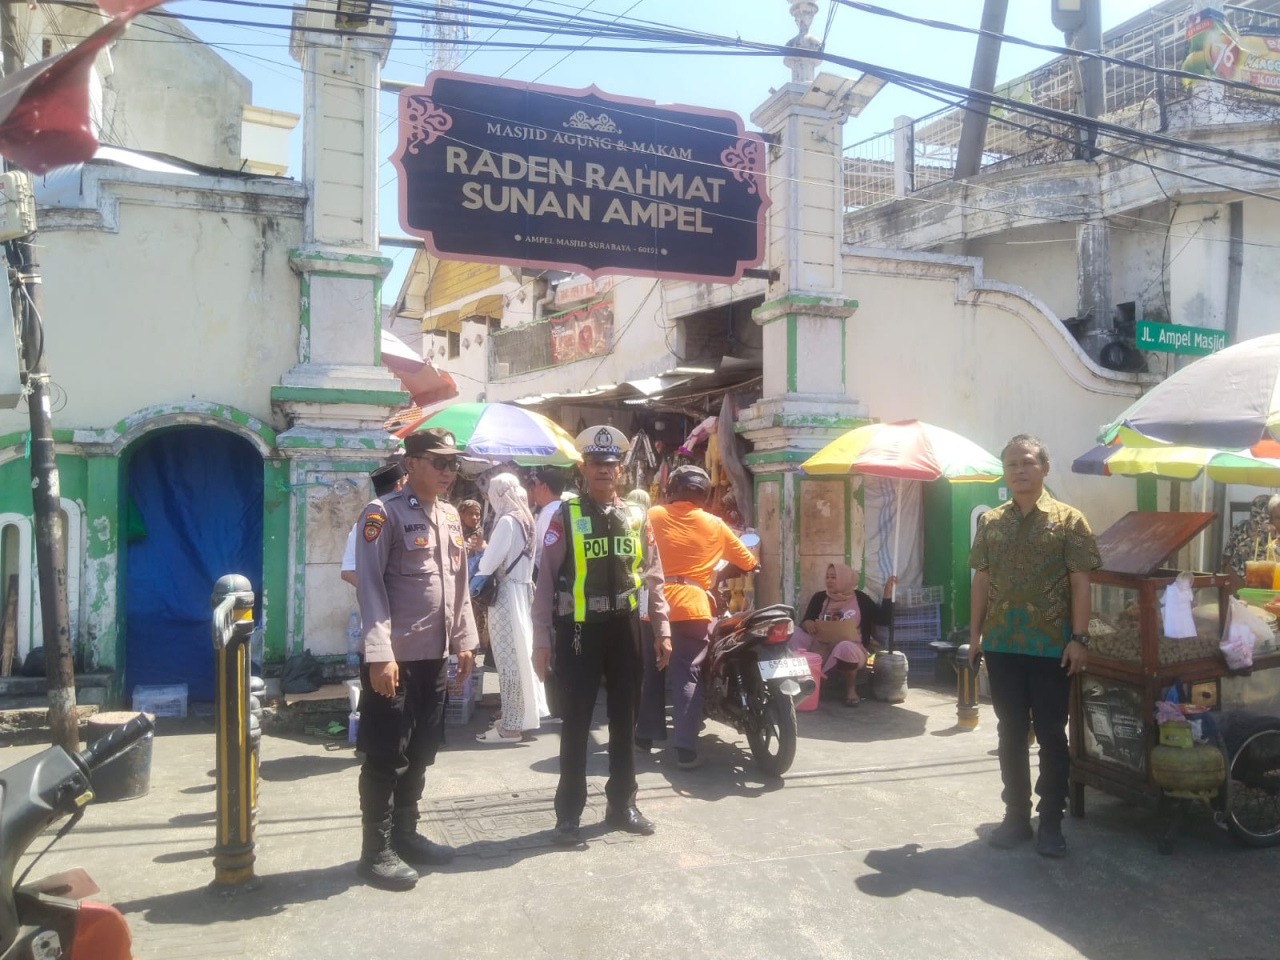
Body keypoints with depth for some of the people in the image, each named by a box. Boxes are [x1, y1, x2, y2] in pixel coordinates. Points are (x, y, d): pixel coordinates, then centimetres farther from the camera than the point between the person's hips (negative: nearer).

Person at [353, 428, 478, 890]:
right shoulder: (383, 513, -11)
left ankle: (405, 834, 30)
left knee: (421, 753, 16)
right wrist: (379, 654, -21)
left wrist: (463, 641, 14)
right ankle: (376, 851, 16)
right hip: (395, 658, -7)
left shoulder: (451, 516, 12)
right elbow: (370, 586, -15)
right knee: (386, 758, 3)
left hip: (435, 656, 7)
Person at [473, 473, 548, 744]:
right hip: (521, 588, 9)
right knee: (520, 653, 13)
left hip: (506, 592, -9)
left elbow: (489, 562, -16)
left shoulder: (507, 521, -15)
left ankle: (510, 725, 1)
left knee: (509, 656, -4)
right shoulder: (525, 519, 9)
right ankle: (522, 714, 22)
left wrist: (477, 578, 2)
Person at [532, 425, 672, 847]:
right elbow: (546, 579, -6)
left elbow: (652, 577, 10)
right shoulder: (565, 516, -6)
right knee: (576, 724, 3)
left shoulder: (637, 517, 6)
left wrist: (662, 629, 5)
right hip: (579, 629, -4)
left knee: (624, 719, 13)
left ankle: (622, 804, 28)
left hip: (624, 627, 4)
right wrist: (541, 640, -9)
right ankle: (568, 814, 15)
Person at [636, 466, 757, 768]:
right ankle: (686, 749, -7)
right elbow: (747, 562, 16)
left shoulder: (653, 516, 7)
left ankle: (646, 735, 27)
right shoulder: (714, 524, 7)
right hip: (692, 607, -1)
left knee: (651, 673, 16)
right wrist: (751, 566, 38)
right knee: (688, 676, -1)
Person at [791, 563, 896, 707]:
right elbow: (804, 621, 6)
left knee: (844, 647, -40)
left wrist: (888, 594, -12)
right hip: (821, 649, 3)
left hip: (851, 649, -3)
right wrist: (807, 623, -18)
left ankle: (851, 687, -10)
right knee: (798, 635, -23)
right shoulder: (819, 597, 7)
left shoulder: (860, 599, 0)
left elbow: (883, 619, -3)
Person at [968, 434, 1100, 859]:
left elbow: (1080, 582, -5)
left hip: (1051, 646, -3)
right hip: (1002, 645, 3)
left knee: (1051, 735, 5)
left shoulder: (1069, 520, -2)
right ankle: (1016, 815, 22)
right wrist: (975, 634, 7)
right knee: (1010, 733, 10)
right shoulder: (990, 522, 8)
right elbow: (982, 581, 10)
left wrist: (1079, 638, -12)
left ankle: (1051, 822, 16)